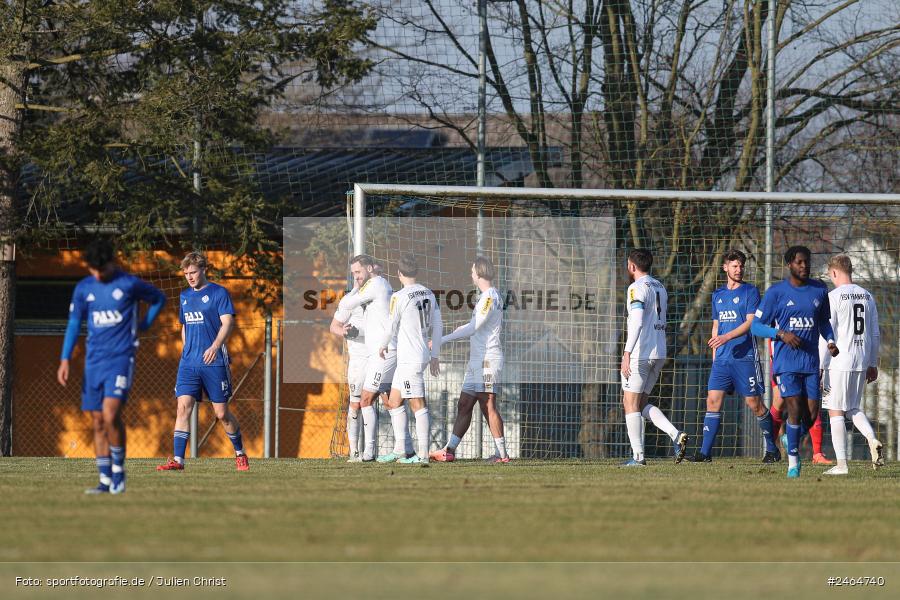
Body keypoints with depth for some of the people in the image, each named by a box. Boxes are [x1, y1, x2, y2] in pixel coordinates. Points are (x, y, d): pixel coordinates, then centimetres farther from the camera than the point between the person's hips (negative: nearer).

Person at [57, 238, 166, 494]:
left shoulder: (129, 284, -4)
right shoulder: (84, 288, 7)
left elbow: (159, 298, 13)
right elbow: (74, 324, 12)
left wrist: (144, 324, 4)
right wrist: (65, 360, 4)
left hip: (121, 358, -5)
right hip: (94, 360, 5)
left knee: (110, 414, -19)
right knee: (98, 421, 3)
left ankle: (118, 471, -5)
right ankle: (106, 480, 8)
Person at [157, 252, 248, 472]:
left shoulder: (218, 293, -4)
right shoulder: (185, 296, 14)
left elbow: (227, 323, -13)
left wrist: (215, 347, -28)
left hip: (214, 362, -5)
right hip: (189, 363, 5)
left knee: (222, 413, 1)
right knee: (183, 408, -9)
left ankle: (240, 454, 21)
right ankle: (178, 460, -11)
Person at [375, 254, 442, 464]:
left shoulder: (399, 297, -13)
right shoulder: (428, 294, 8)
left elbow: (391, 328, -6)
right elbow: (437, 327, 13)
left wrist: (383, 345, 14)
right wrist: (435, 355, 21)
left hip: (409, 359, -8)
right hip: (423, 355, 8)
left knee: (418, 405, -8)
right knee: (394, 401, 16)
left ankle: (423, 454, -10)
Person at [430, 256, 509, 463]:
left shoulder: (490, 296, -12)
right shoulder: (486, 296, 18)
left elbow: (473, 328, -18)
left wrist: (442, 340, -16)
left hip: (487, 359, -10)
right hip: (477, 361, 10)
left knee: (488, 404, -12)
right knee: (464, 405, 9)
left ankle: (502, 454, -12)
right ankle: (449, 450, 11)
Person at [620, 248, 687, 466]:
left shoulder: (637, 288, -12)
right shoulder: (660, 288, 15)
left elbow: (637, 322, -23)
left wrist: (627, 354, -26)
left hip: (640, 355, -8)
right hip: (659, 354, 8)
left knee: (631, 405, 0)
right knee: (642, 404, 15)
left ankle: (638, 456, -4)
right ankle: (676, 436, -3)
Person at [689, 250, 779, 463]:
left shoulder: (750, 292, -1)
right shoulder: (718, 295, 17)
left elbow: (750, 322, -10)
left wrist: (727, 337, -22)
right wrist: (714, 357, 16)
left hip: (745, 357, -5)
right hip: (722, 358, 5)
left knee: (754, 403, -3)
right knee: (713, 400, -4)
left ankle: (772, 449, 10)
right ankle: (705, 452, -4)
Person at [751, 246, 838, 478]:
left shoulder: (819, 290, 8)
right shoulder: (776, 292, -3)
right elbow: (756, 326, -1)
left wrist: (830, 341, 3)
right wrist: (781, 333, -17)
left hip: (811, 361, 4)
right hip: (785, 362, -4)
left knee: (811, 414, 0)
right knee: (794, 409, -12)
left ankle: (792, 439, 31)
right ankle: (793, 460, 2)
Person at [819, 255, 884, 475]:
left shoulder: (833, 297, -9)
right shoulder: (867, 297, 10)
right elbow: (875, 335, 14)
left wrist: (820, 367, -8)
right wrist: (872, 364, 21)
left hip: (839, 363, -6)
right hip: (862, 362, 6)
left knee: (836, 412, 2)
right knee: (853, 408, 19)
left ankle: (841, 463, 0)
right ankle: (873, 441, -6)